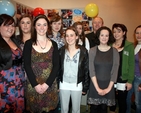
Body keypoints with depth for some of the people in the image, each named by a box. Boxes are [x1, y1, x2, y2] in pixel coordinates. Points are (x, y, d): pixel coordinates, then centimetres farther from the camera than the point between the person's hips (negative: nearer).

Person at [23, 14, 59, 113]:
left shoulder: (53, 44, 3)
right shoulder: (29, 44, -1)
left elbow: (56, 65, -2)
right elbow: (27, 65, -6)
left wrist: (47, 84, -11)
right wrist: (36, 84, -13)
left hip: (50, 84, 1)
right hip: (33, 84, -1)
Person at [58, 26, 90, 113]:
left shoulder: (83, 51, -8)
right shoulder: (61, 50, -3)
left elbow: (86, 70, -4)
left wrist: (85, 87, -4)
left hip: (77, 85, -1)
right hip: (63, 85, 1)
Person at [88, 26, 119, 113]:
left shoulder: (114, 51, -2)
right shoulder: (92, 51, -5)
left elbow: (115, 71, -3)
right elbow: (91, 71, -8)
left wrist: (109, 88, -8)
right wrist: (97, 88, -12)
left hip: (108, 86, 1)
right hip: (95, 85, 0)